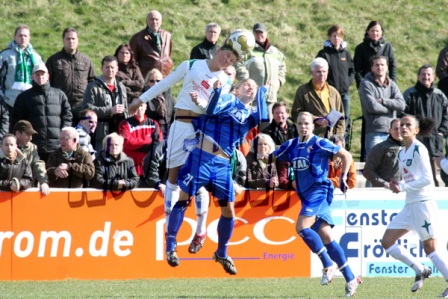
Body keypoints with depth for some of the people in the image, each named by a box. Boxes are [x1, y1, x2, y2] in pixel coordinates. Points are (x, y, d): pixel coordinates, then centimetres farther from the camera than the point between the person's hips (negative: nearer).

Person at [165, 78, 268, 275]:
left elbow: (263, 118, -6)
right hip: (202, 156, -5)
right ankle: (170, 246, 5)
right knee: (184, 199, -5)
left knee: (228, 209, 4)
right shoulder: (228, 100, 5)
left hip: (223, 164, 5)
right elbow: (211, 111, -10)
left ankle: (222, 253, 21)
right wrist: (217, 90, -17)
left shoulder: (250, 114, 16)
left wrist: (262, 93, 3)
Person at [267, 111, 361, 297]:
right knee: (326, 237, 3)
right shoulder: (291, 146, 10)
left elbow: (346, 155, -2)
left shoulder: (320, 144, -7)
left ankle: (329, 265, -11)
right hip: (306, 195, 6)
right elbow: (271, 157, 20)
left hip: (319, 191, -6)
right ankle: (350, 279, 7)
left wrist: (343, 177, -7)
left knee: (302, 227, -22)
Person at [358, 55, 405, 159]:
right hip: (374, 133, -5)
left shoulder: (392, 85, 14)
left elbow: (401, 105, -1)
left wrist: (383, 101, -11)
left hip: (392, 132, 5)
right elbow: (372, 106, -15)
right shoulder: (366, 84, -1)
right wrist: (391, 107, -3)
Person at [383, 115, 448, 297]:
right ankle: (420, 270, 17)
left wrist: (403, 187, -17)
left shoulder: (419, 149, -10)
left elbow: (427, 179, -17)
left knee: (430, 248, -10)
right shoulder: (401, 153, 14)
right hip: (409, 205, 9)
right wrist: (397, 185, 2)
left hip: (423, 203, -9)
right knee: (387, 242, 6)